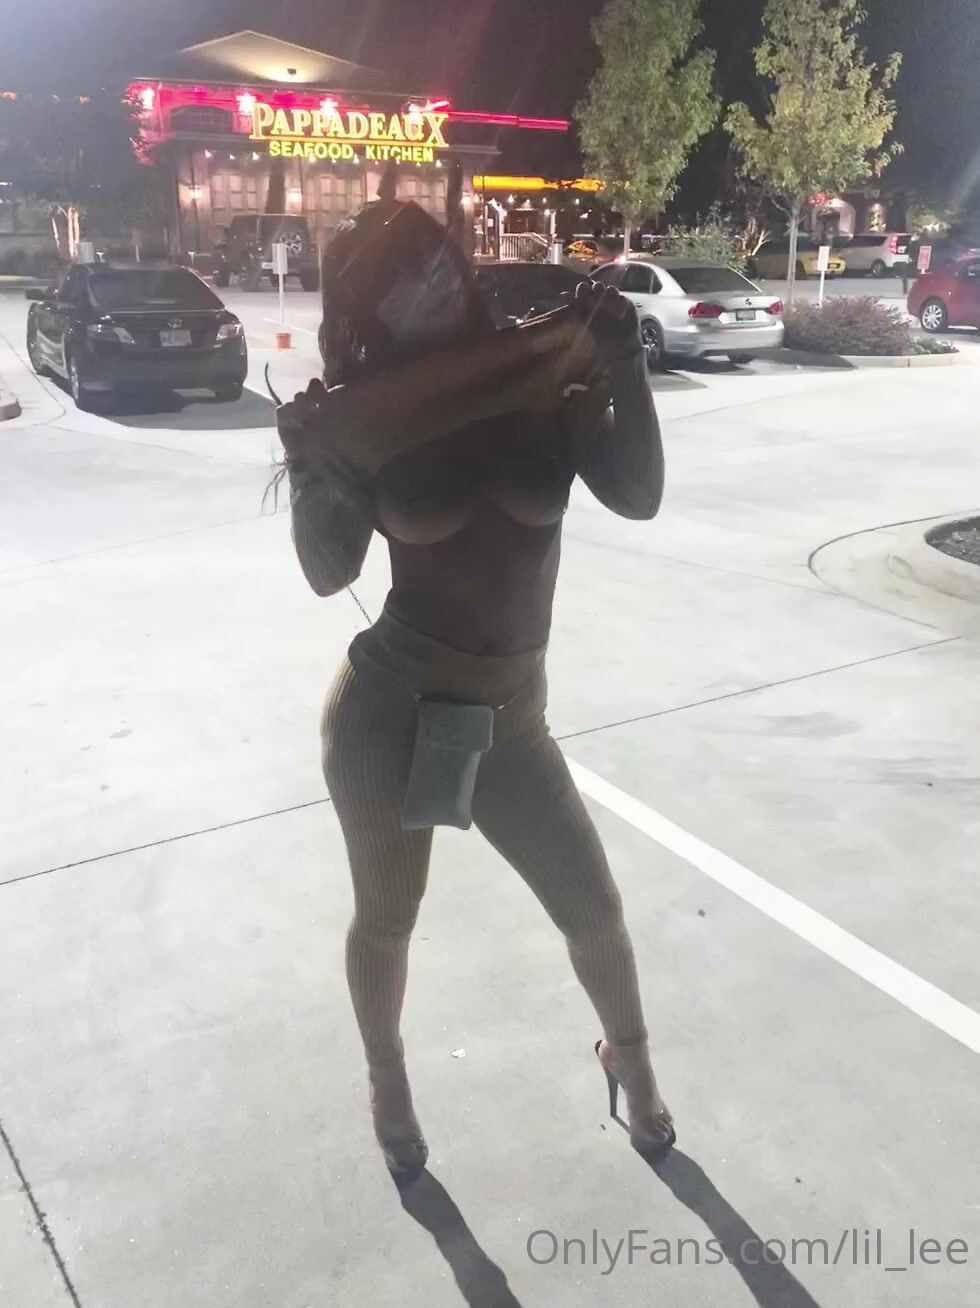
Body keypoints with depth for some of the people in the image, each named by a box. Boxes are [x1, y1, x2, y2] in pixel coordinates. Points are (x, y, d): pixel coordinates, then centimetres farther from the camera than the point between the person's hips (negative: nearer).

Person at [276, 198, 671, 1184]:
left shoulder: (548, 383, -3)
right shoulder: (364, 420, -5)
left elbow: (637, 496, -12)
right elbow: (329, 572, -4)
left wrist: (623, 365, -20)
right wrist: (309, 474, -21)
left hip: (505, 722, 1)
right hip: (385, 708, -1)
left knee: (594, 911, 11)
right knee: (387, 917, 17)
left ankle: (629, 1058, 42)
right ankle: (387, 1084, 45)